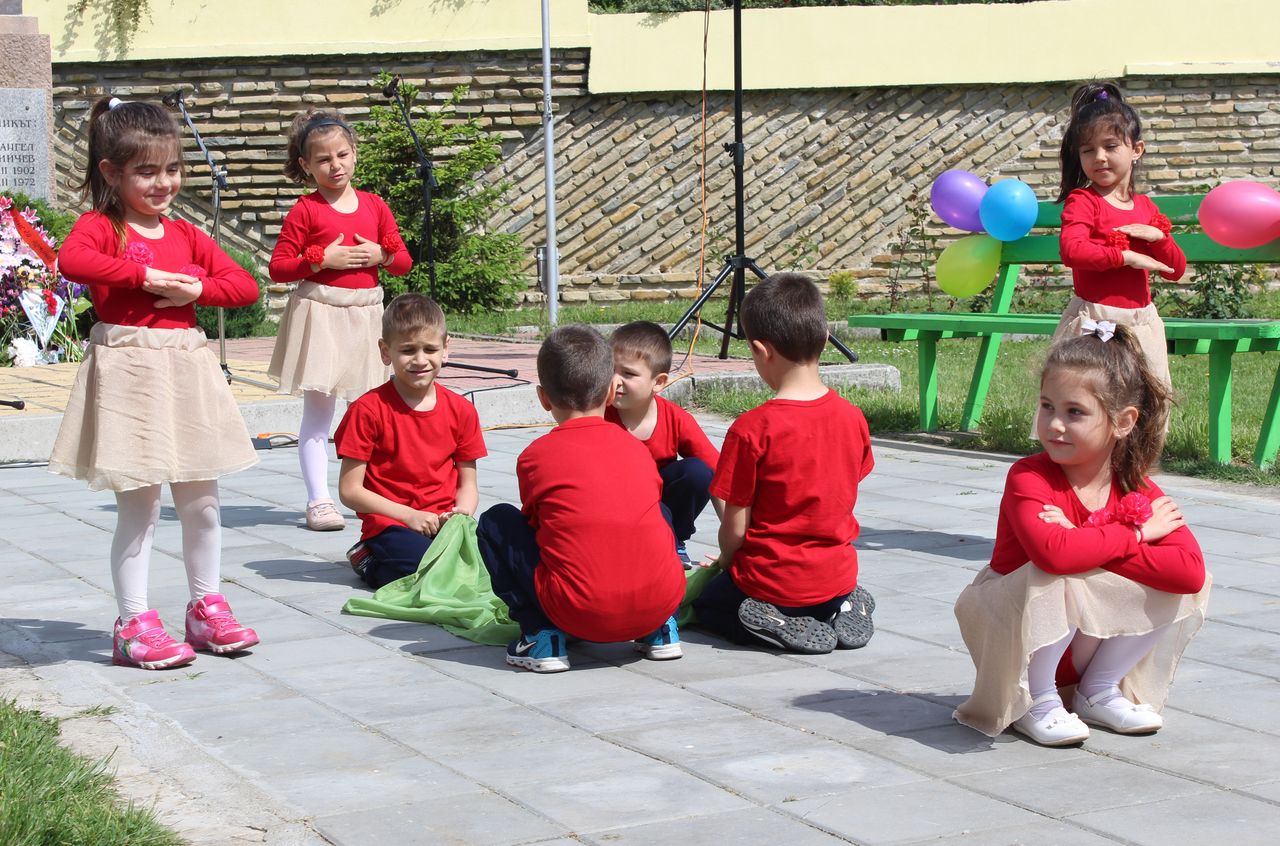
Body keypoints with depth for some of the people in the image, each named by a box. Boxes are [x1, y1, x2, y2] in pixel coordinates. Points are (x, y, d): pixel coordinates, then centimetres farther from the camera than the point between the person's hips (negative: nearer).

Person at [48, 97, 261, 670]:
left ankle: (206, 607, 26)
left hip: (187, 368, 6)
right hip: (128, 369, -6)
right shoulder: (101, 227, -4)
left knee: (201, 499, 12)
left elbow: (244, 285, 10)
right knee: (138, 506, -2)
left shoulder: (185, 234, 13)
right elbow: (72, 260, -27)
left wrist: (197, 288, -8)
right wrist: (147, 276, -23)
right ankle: (134, 624, 7)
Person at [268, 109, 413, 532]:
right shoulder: (305, 211, -3)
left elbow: (404, 260, 13)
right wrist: (322, 259, -16)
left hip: (365, 313, 4)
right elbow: (278, 267, -6)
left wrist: (380, 255, -8)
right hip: (319, 314, -4)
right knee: (317, 410, 0)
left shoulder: (374, 206, 9)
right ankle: (319, 500, 2)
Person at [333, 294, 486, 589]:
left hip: (443, 522, 5)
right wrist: (409, 515, -14)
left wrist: (461, 512, -10)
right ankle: (371, 562, 0)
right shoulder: (369, 410, -5)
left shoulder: (461, 411, 8)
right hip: (390, 526, -5)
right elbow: (350, 490, -6)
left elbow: (467, 483, 13)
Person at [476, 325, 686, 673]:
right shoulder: (637, 449, 14)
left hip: (582, 614, -4)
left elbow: (536, 525, 15)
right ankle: (661, 631, 21)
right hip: (661, 601, 4)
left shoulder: (535, 457, 4)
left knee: (496, 523, 15)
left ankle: (542, 637, 4)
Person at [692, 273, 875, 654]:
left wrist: (725, 566, 7)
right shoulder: (852, 417, -5)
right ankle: (842, 610, 5)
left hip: (771, 581, -5)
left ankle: (777, 626, -4)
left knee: (703, 602, 24)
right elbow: (841, 501, 6)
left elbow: (734, 529, -16)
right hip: (838, 575, 5)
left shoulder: (751, 429, -22)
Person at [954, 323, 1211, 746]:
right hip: (1015, 643, -4)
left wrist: (1088, 544, -30)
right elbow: (1053, 553, -42)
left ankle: (1100, 691, 5)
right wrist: (1136, 534, -28)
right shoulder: (1028, 479, -22)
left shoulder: (1140, 492, -8)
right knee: (1050, 580, -35)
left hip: (1092, 643, 4)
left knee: (1183, 587, -13)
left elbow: (1191, 571, -24)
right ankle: (1034, 703, -10)